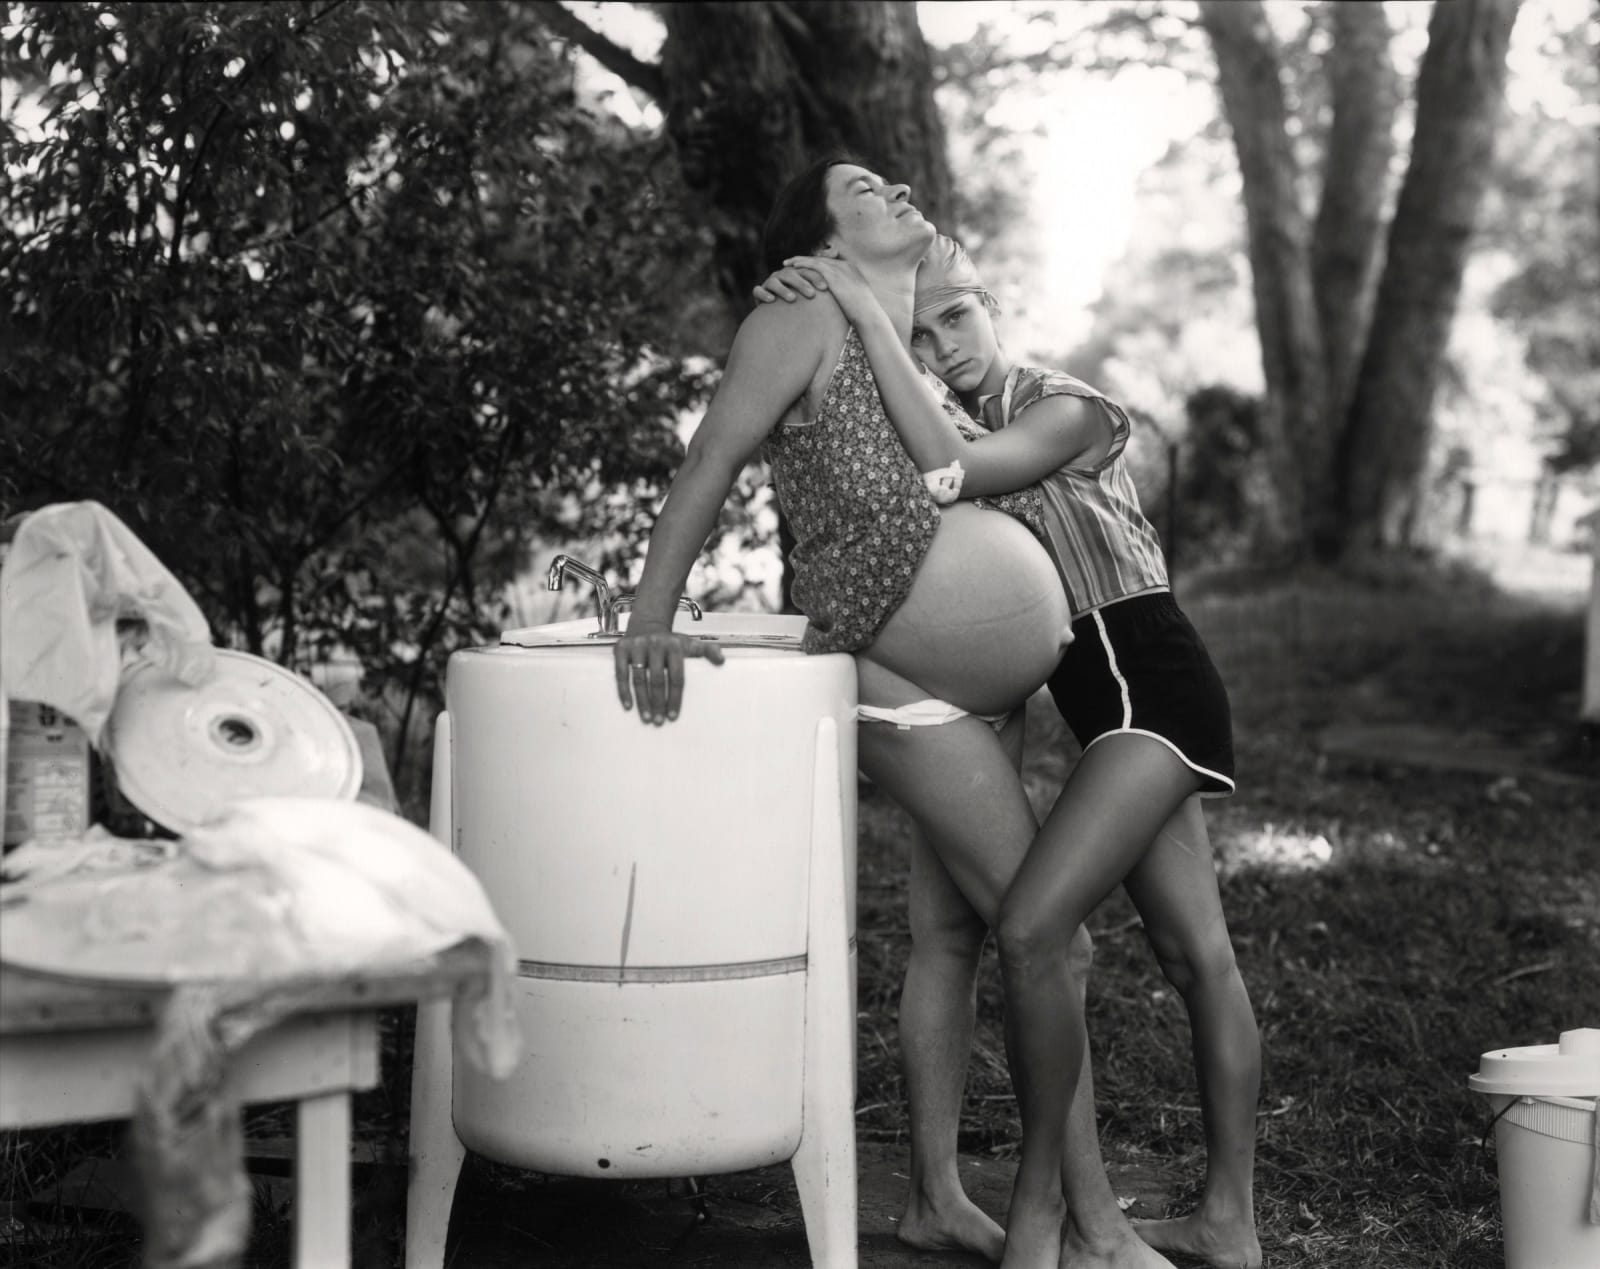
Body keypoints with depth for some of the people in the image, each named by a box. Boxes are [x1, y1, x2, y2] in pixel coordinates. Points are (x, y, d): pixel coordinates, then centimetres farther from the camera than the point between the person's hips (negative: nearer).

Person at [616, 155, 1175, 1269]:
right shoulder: (801, 328, -4)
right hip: (900, 683, -8)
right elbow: (705, 472, -11)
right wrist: (651, 619, -20)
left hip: (984, 700, 8)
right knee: (1054, 937, -8)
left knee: (951, 935, 12)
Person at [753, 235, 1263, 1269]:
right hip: (1121, 705, 9)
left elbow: (949, 471, -28)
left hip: (1148, 680, -9)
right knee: (1198, 957, 10)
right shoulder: (973, 429, 15)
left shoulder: (1069, 408, -10)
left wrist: (863, 310, -25)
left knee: (1028, 929, -18)